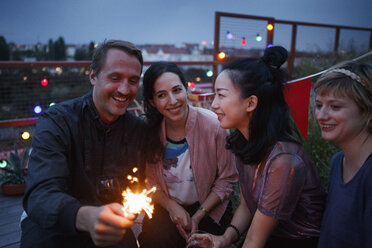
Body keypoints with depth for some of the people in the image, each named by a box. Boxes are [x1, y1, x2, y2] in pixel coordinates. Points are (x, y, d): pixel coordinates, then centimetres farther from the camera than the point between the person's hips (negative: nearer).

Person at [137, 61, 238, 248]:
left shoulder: (213, 125, -19)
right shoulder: (150, 130, -11)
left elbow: (226, 180, -9)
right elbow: (149, 181, 3)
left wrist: (198, 216, -12)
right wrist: (171, 206, -11)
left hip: (208, 207, -1)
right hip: (166, 206, 2)